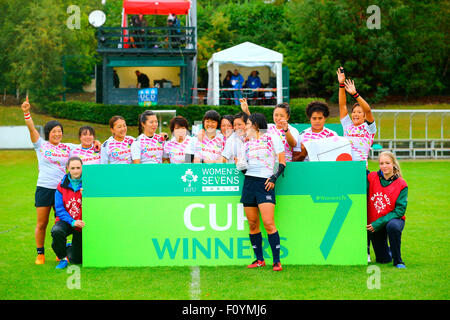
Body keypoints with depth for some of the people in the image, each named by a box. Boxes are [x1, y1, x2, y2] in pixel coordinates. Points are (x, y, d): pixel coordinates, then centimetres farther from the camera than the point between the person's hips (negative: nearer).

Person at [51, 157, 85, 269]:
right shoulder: (62, 186, -4)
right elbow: (59, 209, -6)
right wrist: (72, 222, -20)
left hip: (81, 225, 0)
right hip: (66, 221, 0)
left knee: (76, 260, 1)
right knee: (57, 231, -37)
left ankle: (69, 248, 40)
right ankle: (62, 258, -10)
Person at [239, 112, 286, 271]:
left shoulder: (272, 138, 2)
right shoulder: (247, 143, 17)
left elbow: (282, 162, 2)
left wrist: (274, 177, -9)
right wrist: (241, 167, -1)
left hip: (265, 183, -5)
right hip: (249, 181, 5)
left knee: (268, 223, -14)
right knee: (253, 224, 3)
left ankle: (276, 261, -11)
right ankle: (259, 259, 12)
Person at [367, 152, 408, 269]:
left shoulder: (401, 184, -11)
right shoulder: (372, 177, -3)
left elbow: (399, 210, -16)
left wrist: (378, 223, -22)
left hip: (393, 219, -2)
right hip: (374, 224, 2)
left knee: (393, 226, -40)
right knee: (383, 260, 2)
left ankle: (398, 261, -21)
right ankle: (388, 250, 41)